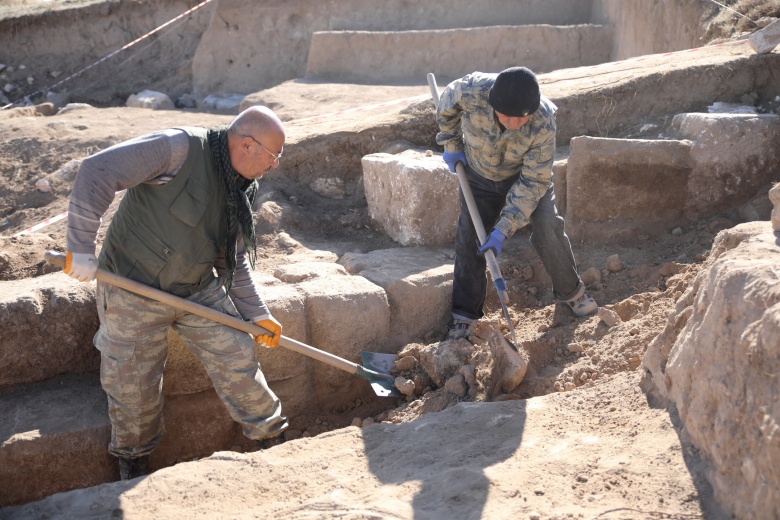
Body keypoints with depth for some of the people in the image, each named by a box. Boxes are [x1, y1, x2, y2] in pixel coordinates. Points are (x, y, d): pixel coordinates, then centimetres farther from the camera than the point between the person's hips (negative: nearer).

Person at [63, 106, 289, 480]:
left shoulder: (237, 191, 2)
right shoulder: (180, 148, -24)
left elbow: (234, 262, 11)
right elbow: (97, 171, -29)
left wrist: (256, 313, 4)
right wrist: (82, 248, -30)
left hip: (199, 290, 6)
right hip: (134, 290, -6)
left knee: (237, 358, 5)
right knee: (133, 385, 5)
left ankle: (272, 436, 26)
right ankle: (133, 458, 32)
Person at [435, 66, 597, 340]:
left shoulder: (543, 125, -38)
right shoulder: (471, 90, -37)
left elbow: (533, 181, -30)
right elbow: (446, 106, -10)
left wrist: (504, 230, -34)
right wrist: (452, 145, -2)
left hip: (526, 173, -1)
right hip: (480, 175, 1)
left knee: (548, 229, -12)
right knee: (468, 237, -2)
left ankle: (571, 292, 13)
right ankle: (464, 314, 10)